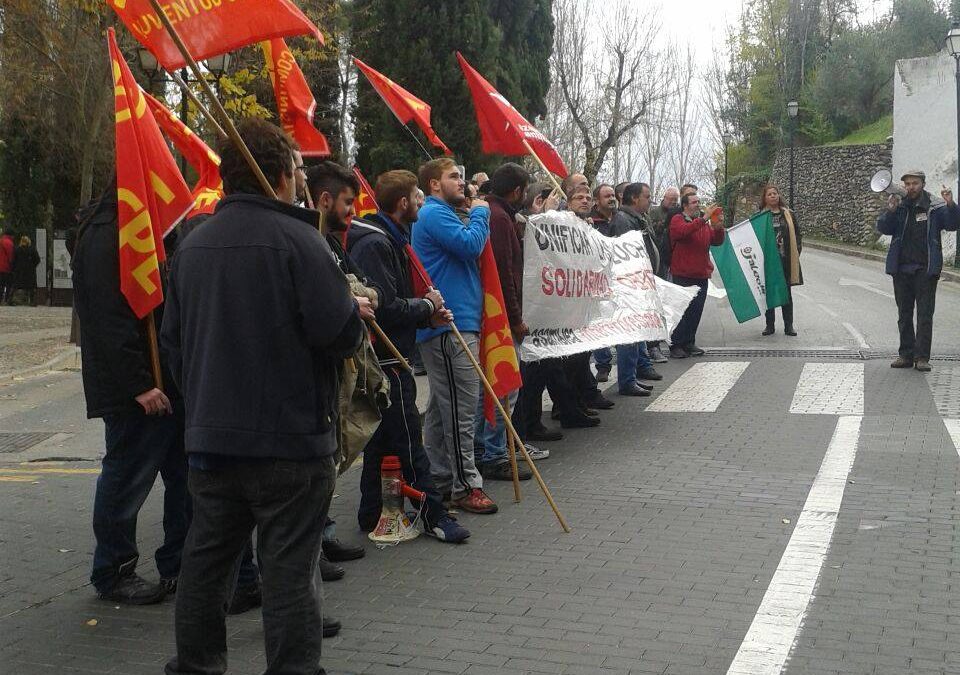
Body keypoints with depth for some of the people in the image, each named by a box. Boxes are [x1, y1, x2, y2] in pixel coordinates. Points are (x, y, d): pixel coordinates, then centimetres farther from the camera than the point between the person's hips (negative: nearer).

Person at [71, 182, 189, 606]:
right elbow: (109, 319, -22)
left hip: (167, 381, 10)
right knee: (128, 480, 1)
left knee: (185, 475, 12)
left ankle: (179, 565, 23)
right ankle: (112, 575, 17)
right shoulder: (105, 234, -15)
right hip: (133, 390, -10)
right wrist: (139, 384, -23)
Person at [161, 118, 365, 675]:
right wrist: (356, 314, 3)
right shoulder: (297, 238, -14)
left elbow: (173, 337, 14)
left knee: (208, 557, 17)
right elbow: (340, 332, -19)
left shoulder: (193, 245, 7)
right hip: (290, 438, -6)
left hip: (210, 436, 7)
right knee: (290, 567, 2)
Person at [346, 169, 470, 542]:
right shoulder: (374, 244, -17)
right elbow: (386, 307, -24)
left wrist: (429, 315, 5)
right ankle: (433, 515, 7)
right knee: (408, 441, -2)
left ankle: (371, 517, 22)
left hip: (385, 358, 10)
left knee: (379, 441, 14)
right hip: (385, 359, -10)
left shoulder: (390, 240, 16)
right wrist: (427, 305, -9)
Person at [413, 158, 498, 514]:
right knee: (461, 408, -8)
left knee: (441, 406, 15)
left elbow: (467, 250, 26)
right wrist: (480, 213, -6)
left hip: (452, 324, 11)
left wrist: (476, 214, 14)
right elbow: (470, 245, -21)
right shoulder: (434, 214, -11)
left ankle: (439, 479, 22)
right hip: (450, 325, -11)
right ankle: (466, 485, -4)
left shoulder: (440, 214, 23)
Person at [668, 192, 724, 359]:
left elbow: (717, 241, 9)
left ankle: (689, 343, 17)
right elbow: (684, 231, -26)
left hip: (701, 275, 6)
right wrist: (704, 218, -28)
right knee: (681, 311, -4)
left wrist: (718, 228, -11)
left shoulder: (704, 222, 15)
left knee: (696, 312, 8)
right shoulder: (678, 220, -4)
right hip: (683, 275, -6)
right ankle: (675, 345, 2)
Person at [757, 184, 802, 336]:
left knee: (787, 293, 7)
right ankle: (769, 325, 15)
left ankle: (789, 325, 13)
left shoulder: (789, 215, 5)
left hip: (786, 260, 1)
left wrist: (796, 252, -1)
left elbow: (798, 234, 9)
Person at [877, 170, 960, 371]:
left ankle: (922, 357, 0)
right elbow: (883, 228, -1)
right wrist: (890, 212, -20)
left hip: (926, 270, -3)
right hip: (901, 270, 3)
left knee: (925, 315, -3)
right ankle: (906, 355, 18)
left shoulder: (935, 208, -1)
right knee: (904, 315, 10)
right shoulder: (900, 207, 6)